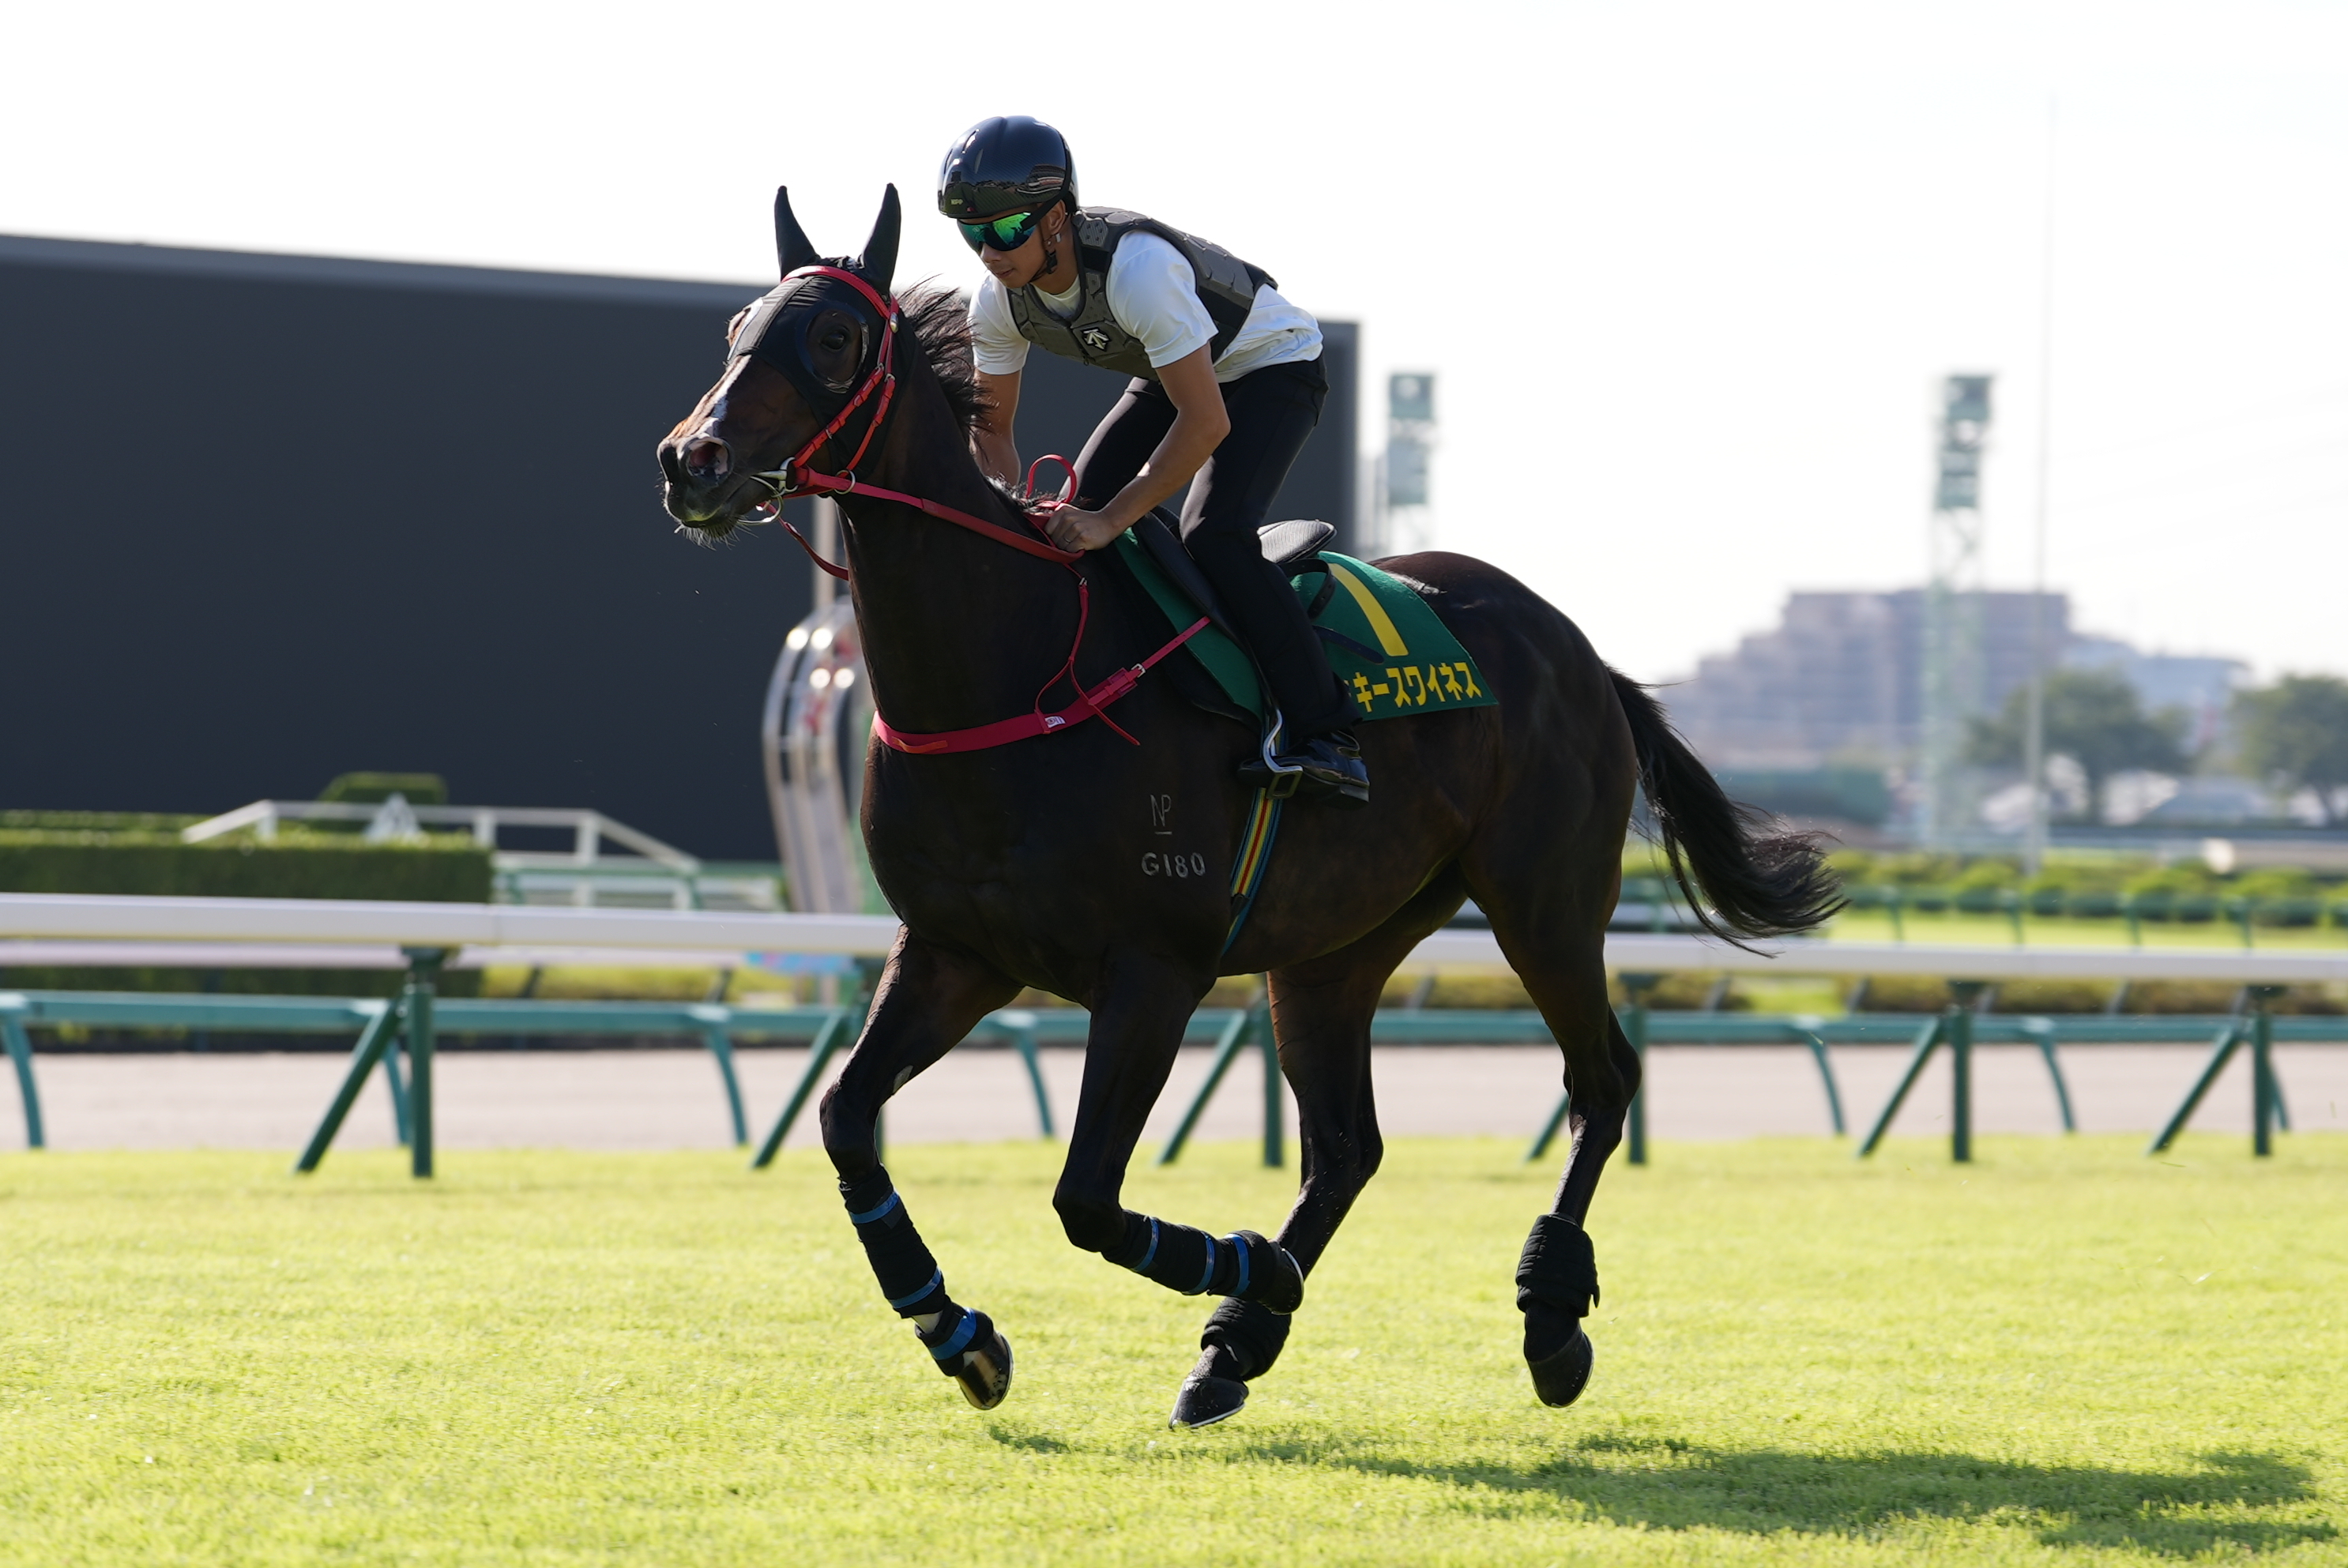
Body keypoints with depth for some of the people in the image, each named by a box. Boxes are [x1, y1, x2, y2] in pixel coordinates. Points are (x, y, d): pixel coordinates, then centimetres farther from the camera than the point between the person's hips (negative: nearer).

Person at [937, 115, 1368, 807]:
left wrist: (1111, 520, -41)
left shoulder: (1137, 267, -40)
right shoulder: (997, 300, -17)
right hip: (1172, 373, 8)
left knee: (1213, 534, -27)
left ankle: (1325, 736, -25)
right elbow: (991, 427, -2)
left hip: (1273, 364, -8)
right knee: (1077, 513, -5)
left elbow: (1207, 423, -39)